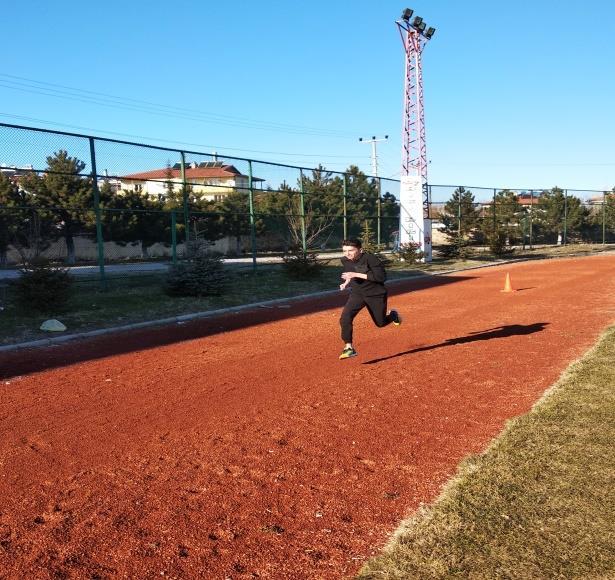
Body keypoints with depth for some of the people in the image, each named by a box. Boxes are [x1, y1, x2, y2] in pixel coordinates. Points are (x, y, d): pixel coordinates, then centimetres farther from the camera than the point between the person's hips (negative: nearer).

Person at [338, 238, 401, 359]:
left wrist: (357, 275, -35)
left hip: (376, 295, -4)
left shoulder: (370, 258, -24)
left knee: (380, 323, 13)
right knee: (345, 318, -20)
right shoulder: (345, 261, -4)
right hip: (357, 294, 4)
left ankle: (392, 315, 48)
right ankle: (349, 348, -9)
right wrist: (346, 282, -3)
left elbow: (381, 276, -32)